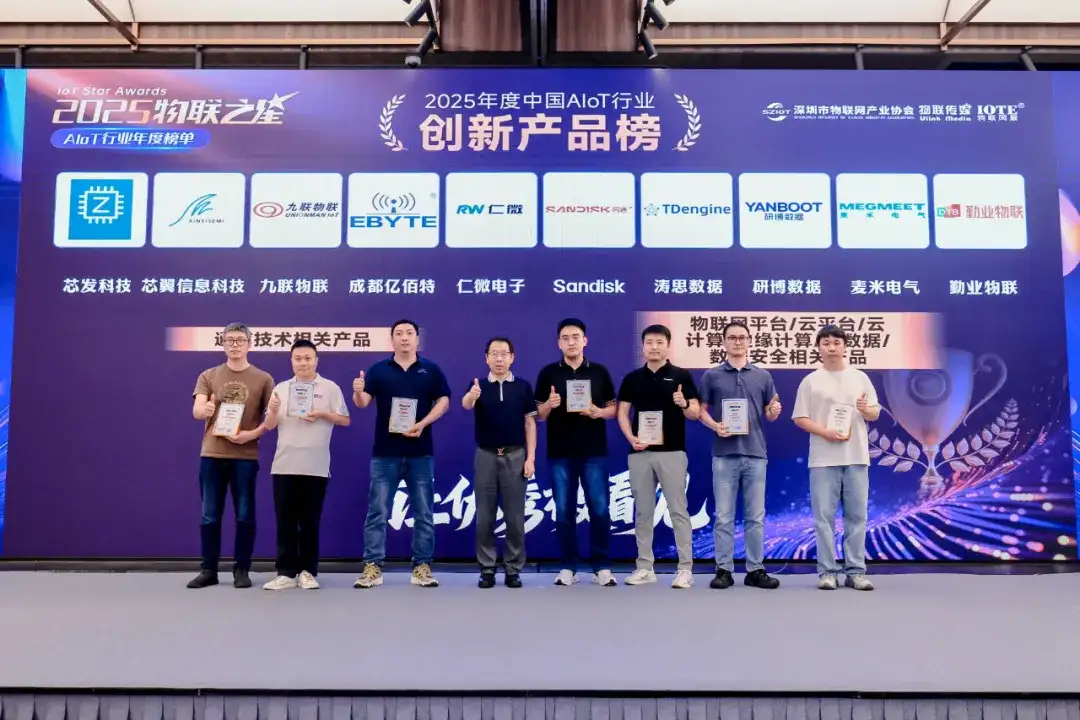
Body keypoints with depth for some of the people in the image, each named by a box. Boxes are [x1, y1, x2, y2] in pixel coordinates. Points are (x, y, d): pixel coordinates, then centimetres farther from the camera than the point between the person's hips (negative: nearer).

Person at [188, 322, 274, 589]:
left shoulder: (263, 379, 4)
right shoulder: (208, 376, 9)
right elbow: (196, 411, -2)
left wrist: (253, 433, -15)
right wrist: (205, 408, -26)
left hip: (246, 456, -2)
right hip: (212, 454, 2)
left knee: (244, 515, 2)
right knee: (209, 515, 6)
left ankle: (242, 569, 12)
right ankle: (208, 570, 16)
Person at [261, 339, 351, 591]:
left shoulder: (330, 388, 4)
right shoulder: (281, 388, 11)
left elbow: (345, 420, 3)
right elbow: (269, 426, 10)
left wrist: (322, 414, -12)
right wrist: (273, 410, -10)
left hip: (316, 466, -2)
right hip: (284, 465, 2)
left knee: (310, 521, 4)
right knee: (285, 521, 3)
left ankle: (308, 572, 11)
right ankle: (286, 573, 8)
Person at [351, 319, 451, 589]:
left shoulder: (431, 370, 5)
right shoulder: (378, 370, 4)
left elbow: (444, 401, 0)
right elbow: (363, 402, -4)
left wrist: (423, 423, -14)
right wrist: (358, 392, -28)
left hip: (421, 453, 1)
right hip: (385, 452, 0)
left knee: (424, 513, 5)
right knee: (377, 512, 1)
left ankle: (422, 566, 14)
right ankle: (372, 567, 8)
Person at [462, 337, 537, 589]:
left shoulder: (523, 386, 2)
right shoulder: (478, 386, 0)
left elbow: (530, 423, 3)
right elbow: (466, 405, -23)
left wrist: (531, 457, -5)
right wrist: (471, 396, -47)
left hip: (515, 455, 0)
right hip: (485, 455, 0)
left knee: (515, 516, 4)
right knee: (485, 516, 5)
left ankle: (513, 569, 14)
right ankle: (486, 569, 15)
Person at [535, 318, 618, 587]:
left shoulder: (599, 371, 5)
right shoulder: (548, 373, 4)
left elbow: (614, 409, 8)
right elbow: (539, 415, 5)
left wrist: (599, 412, -13)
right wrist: (549, 405, -16)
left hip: (594, 452, 0)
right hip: (559, 453, 0)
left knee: (600, 510, 0)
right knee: (564, 512, 4)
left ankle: (602, 567, 12)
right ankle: (568, 567, 15)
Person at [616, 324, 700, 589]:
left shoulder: (682, 376, 1)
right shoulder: (632, 378, 8)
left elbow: (695, 413, -1)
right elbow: (622, 413, 8)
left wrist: (684, 404, -23)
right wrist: (631, 437, -9)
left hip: (672, 452, -3)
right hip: (640, 453, 3)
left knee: (678, 510, -1)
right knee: (643, 511, 8)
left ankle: (685, 568, 5)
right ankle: (645, 567, 17)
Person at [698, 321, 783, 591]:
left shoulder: (763, 376, 9)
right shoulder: (711, 375, 4)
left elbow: (770, 414, 12)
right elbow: (702, 411, 5)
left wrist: (775, 410, -11)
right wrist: (715, 426, -14)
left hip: (755, 453, 2)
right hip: (724, 454, -2)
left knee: (756, 517, 7)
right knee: (724, 517, 2)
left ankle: (755, 570, 16)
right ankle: (724, 570, 10)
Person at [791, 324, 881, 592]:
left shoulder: (860, 377, 10)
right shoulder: (810, 381, 3)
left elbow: (875, 413, 11)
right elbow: (799, 418, 0)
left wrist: (865, 410, -12)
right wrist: (825, 432, -14)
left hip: (856, 457, 2)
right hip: (823, 458, -2)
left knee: (856, 515, 5)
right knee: (824, 515, -1)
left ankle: (856, 570, 12)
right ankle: (827, 570, 6)